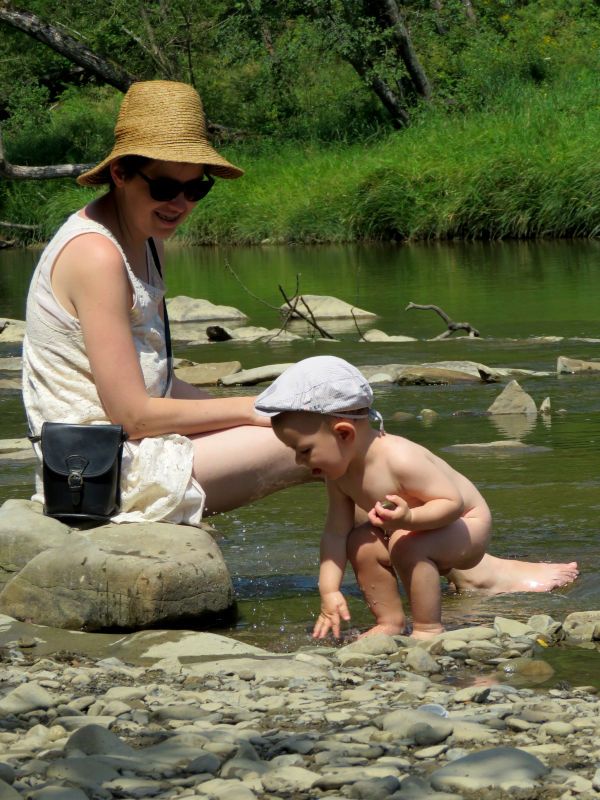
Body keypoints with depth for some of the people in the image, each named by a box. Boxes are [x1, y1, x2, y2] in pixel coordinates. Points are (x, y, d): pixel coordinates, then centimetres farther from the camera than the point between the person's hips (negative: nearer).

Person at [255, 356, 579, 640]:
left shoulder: (399, 460, -38)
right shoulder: (339, 470, -13)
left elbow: (453, 502, -36)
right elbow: (336, 531, -11)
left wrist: (409, 518, -54)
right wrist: (329, 590, -19)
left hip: (467, 524, -8)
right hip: (409, 528, 8)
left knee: (406, 545, -32)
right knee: (361, 543, -9)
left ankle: (428, 629, -22)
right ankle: (390, 622, 2)